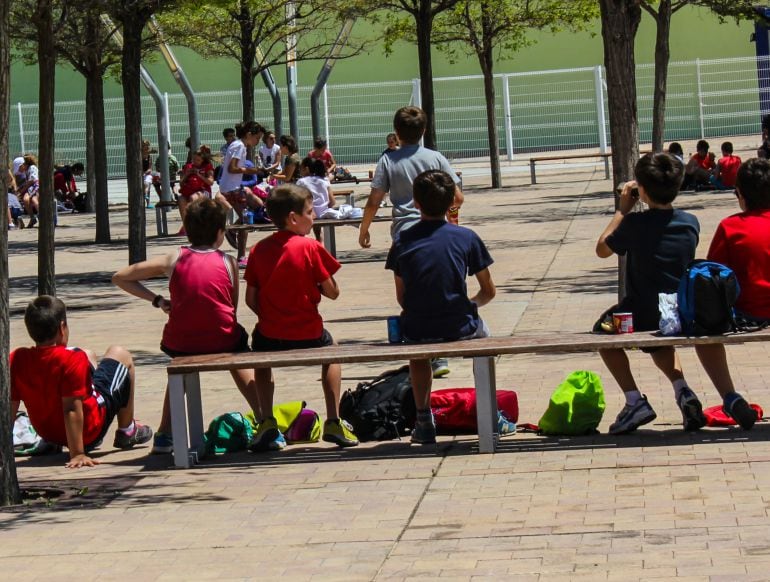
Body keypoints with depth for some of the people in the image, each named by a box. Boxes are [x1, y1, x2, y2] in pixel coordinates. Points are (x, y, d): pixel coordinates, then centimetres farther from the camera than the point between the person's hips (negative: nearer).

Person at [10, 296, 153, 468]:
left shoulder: (16, 359, -15)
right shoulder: (72, 359, -31)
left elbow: (9, 407, -13)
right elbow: (71, 408, -34)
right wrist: (77, 454, -31)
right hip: (90, 430, -6)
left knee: (88, 357, 29)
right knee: (120, 355, 14)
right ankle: (127, 431, 27)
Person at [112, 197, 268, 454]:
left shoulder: (174, 260, 3)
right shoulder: (228, 262, 1)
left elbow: (120, 277, 5)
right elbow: (233, 309, 2)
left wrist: (157, 300, 7)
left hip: (181, 344, 2)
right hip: (222, 342, -2)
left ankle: (164, 434, 30)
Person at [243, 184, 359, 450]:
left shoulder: (259, 249, 1)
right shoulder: (310, 247, -9)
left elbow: (251, 299, 4)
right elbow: (332, 292, -5)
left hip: (270, 338, 2)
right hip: (308, 337, -2)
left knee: (260, 351, 36)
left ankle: (266, 421, 20)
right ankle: (334, 421, 24)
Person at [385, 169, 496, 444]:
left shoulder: (402, 241, -1)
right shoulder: (467, 237, -3)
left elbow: (401, 297, 5)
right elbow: (488, 292, 4)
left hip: (417, 331, 1)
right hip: (459, 329, -1)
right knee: (481, 330, 36)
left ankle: (423, 419, 34)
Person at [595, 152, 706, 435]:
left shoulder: (634, 224, -17)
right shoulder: (690, 223, -4)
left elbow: (602, 249, 0)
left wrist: (623, 210, 4)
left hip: (643, 314, -5)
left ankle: (634, 401, 8)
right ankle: (683, 392, 13)